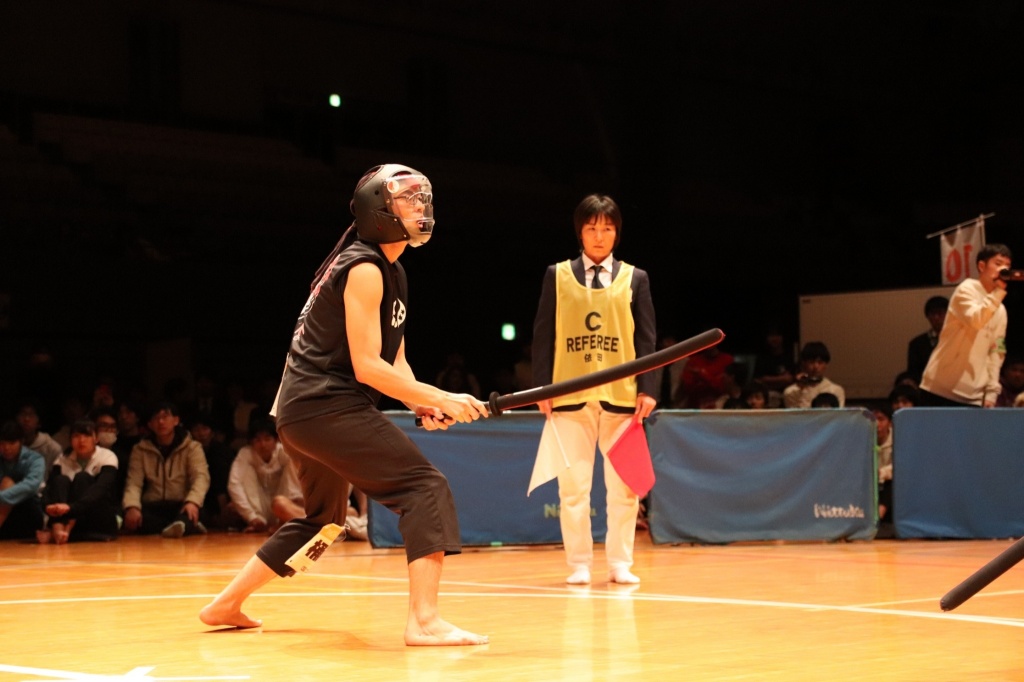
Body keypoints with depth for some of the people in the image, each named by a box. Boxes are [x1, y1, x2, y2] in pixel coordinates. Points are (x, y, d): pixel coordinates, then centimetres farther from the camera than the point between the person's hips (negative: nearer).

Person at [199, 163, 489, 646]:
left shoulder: (393, 272, 17)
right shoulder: (363, 269, -13)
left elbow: (395, 358, 15)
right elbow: (367, 366, -20)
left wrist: (422, 404, -3)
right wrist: (440, 399, -21)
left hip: (302, 409, 11)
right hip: (327, 405, -11)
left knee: (322, 516, 26)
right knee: (426, 488, -16)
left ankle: (225, 605, 34)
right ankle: (424, 620, -26)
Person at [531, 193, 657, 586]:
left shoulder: (635, 278, 9)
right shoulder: (557, 275, 8)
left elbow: (646, 339, 6)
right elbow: (543, 335, 6)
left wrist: (647, 389, -4)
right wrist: (542, 388, -2)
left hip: (621, 395, 1)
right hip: (570, 395, 0)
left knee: (623, 487, 2)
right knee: (573, 486, 1)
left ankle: (620, 564, 12)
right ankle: (579, 565, 9)